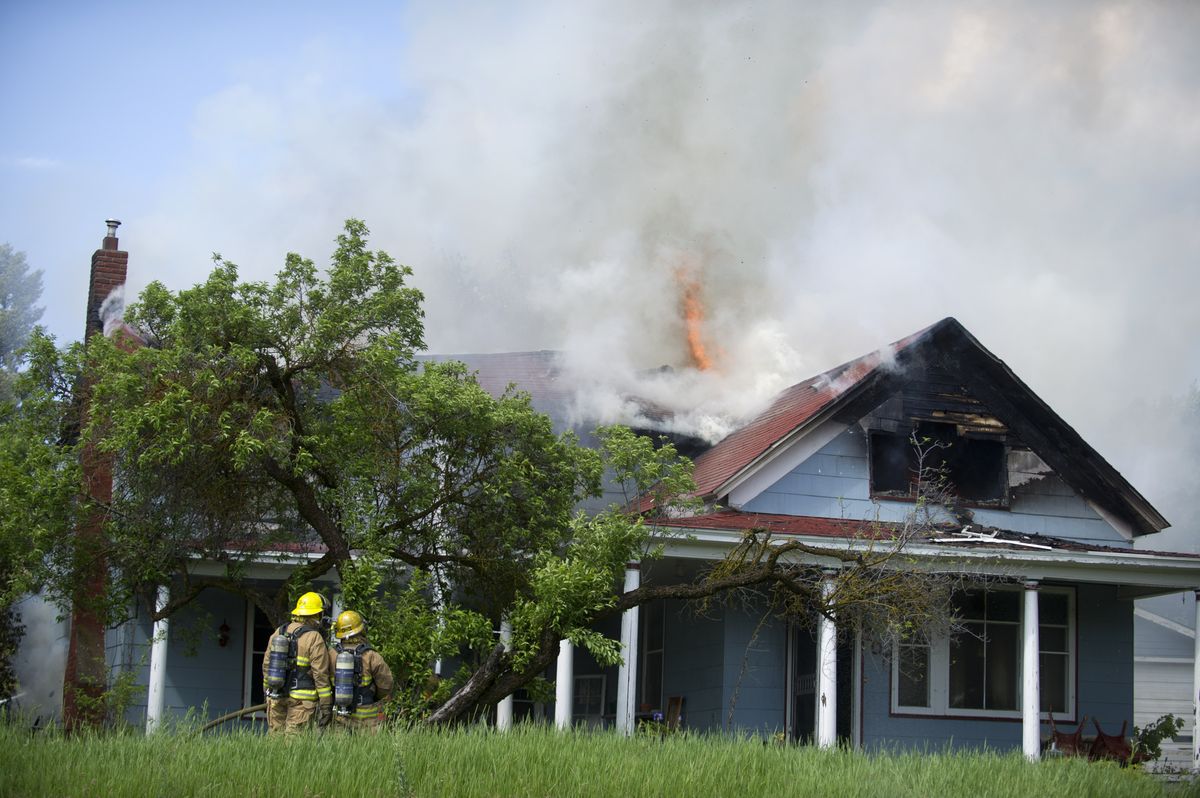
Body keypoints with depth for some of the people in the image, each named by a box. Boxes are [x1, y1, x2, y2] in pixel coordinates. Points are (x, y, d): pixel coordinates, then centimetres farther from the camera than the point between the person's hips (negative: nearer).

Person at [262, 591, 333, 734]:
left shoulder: (279, 632, 9)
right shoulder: (314, 638, -10)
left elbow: (267, 664, 14)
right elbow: (320, 674, -11)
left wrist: (267, 691, 25)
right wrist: (326, 705, -7)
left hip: (276, 697, 5)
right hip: (302, 700, -5)